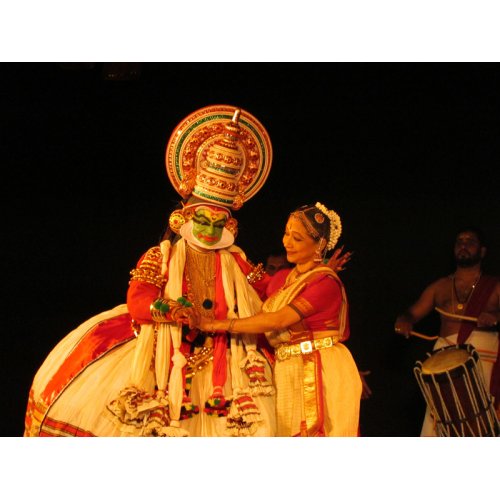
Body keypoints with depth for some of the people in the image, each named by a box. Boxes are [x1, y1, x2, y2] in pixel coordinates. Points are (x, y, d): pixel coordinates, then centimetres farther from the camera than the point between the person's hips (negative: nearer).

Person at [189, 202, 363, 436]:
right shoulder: (280, 279, 14)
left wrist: (217, 325, -20)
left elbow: (278, 320, -19)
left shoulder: (326, 282, -10)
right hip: (287, 375, 7)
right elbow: (263, 324, 12)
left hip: (323, 373, -7)